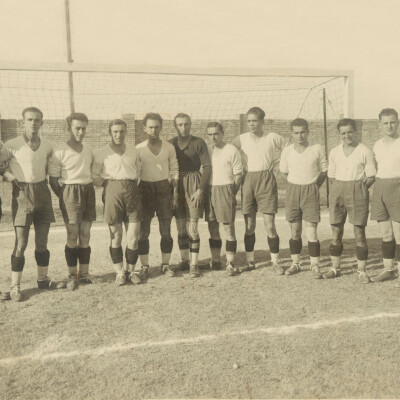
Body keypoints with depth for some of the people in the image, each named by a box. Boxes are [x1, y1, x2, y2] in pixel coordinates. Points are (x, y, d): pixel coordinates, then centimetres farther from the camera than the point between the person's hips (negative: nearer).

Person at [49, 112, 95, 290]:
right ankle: (72, 275, 8)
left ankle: (84, 274, 15)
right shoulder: (60, 152, -6)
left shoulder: (88, 150, 11)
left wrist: (87, 190, 11)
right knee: (72, 236, -3)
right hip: (70, 193, -5)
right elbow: (53, 179, -4)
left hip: (88, 191, 5)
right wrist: (64, 197, -7)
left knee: (85, 235, 7)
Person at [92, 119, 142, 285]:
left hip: (132, 192, 2)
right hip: (112, 190, -2)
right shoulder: (102, 153, 6)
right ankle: (119, 272, 13)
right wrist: (108, 185, 0)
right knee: (116, 236, 1)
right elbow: (95, 176, 4)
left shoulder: (133, 150, 16)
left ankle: (131, 270, 14)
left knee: (133, 237, -1)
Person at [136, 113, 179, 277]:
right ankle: (144, 265, 10)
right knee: (143, 231, 0)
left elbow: (174, 171, 8)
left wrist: (175, 193, 1)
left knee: (166, 230, 3)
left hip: (164, 188, 1)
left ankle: (165, 264, 15)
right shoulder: (139, 149, 0)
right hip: (145, 188, -1)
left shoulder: (169, 147, 4)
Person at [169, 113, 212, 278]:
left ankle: (194, 264, 1)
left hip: (193, 185, -3)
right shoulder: (170, 144, 8)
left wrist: (200, 190, -12)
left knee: (192, 228, -6)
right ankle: (184, 260, 21)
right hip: (176, 186, 3)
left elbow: (207, 167, -5)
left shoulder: (198, 143, -3)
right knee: (181, 228, 8)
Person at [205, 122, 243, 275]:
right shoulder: (205, 149, 10)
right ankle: (215, 260, 20)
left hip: (226, 189, -5)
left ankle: (230, 263, 1)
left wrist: (232, 193, -6)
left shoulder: (231, 150, -3)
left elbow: (238, 174, -1)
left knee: (229, 227, -5)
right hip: (209, 191, 5)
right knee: (212, 228, 9)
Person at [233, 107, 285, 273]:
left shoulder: (272, 137, 1)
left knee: (269, 225, -4)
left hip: (266, 180, -2)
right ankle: (250, 262, 14)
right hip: (247, 181, 2)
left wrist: (275, 161, 7)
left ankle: (275, 261, 8)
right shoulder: (241, 139, 5)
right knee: (249, 226, 5)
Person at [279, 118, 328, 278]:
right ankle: (295, 263, 19)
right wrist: (296, 185, 10)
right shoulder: (287, 151, 2)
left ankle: (315, 266, 5)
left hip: (311, 191, -2)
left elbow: (324, 170, 7)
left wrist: (313, 186, 2)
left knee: (311, 230, -5)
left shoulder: (317, 149, -3)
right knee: (295, 231, 8)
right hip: (292, 191, 2)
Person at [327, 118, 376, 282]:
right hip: (338, 191, 4)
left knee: (359, 232, -3)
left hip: (358, 191, -3)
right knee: (336, 232, 6)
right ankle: (335, 267, 17)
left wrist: (359, 188, -9)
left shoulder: (365, 151, -1)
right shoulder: (334, 152, 10)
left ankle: (362, 270, 6)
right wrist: (335, 193, 2)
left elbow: (371, 176, 1)